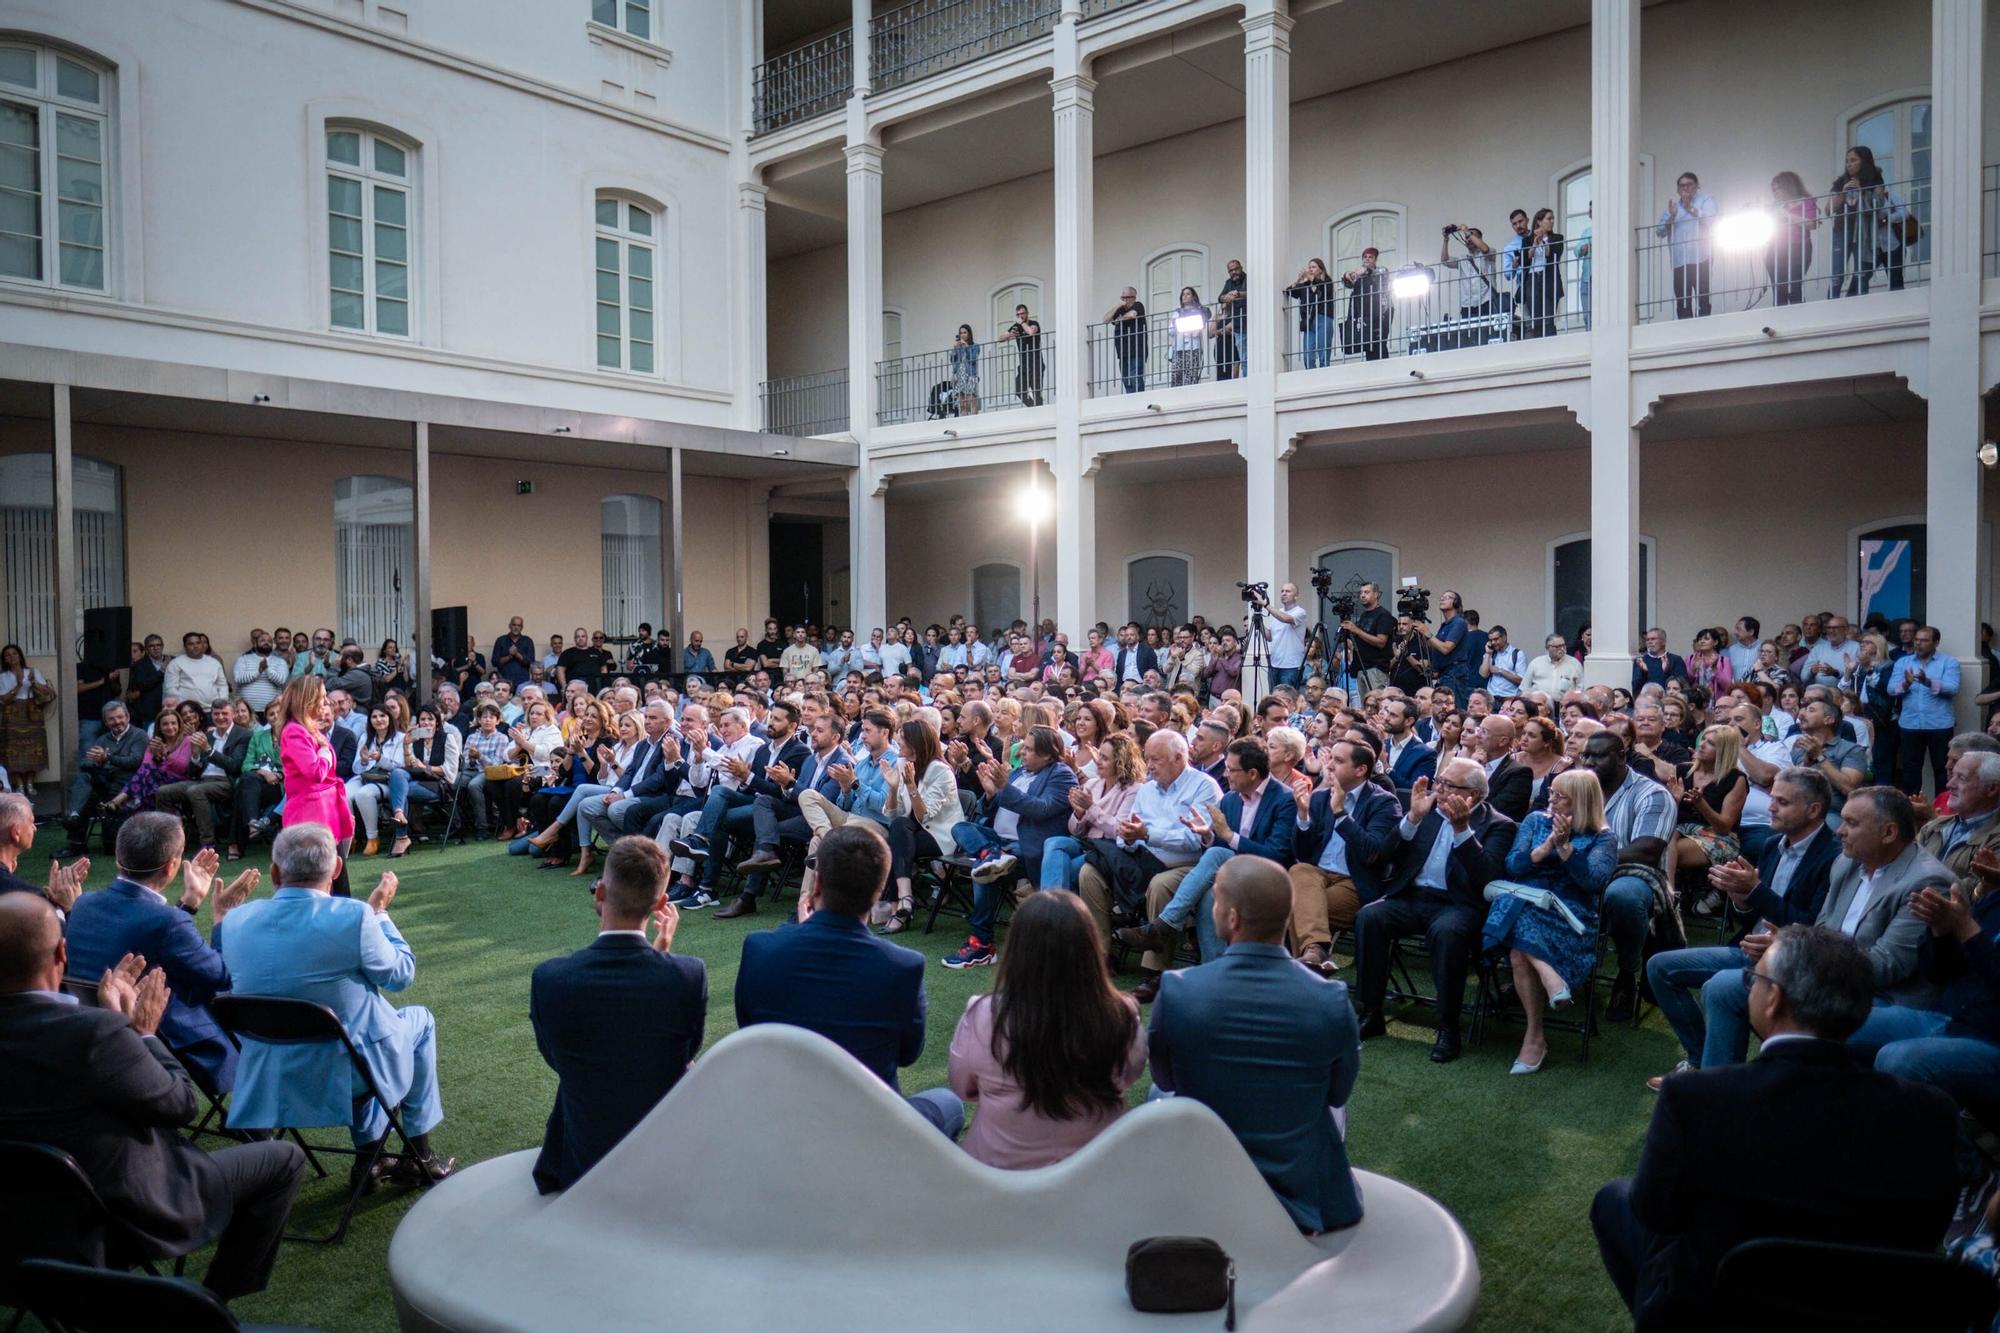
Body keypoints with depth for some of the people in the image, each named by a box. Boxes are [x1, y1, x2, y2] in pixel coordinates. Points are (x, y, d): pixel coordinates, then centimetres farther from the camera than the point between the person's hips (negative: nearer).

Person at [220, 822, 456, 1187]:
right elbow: (401, 973, -7)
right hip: (347, 1071, -5)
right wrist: (380, 911, 6)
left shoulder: (236, 920, -8)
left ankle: (370, 1156, 35)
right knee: (419, 1020, 26)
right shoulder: (354, 916, -23)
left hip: (267, 1079, 5)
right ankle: (420, 1159, 30)